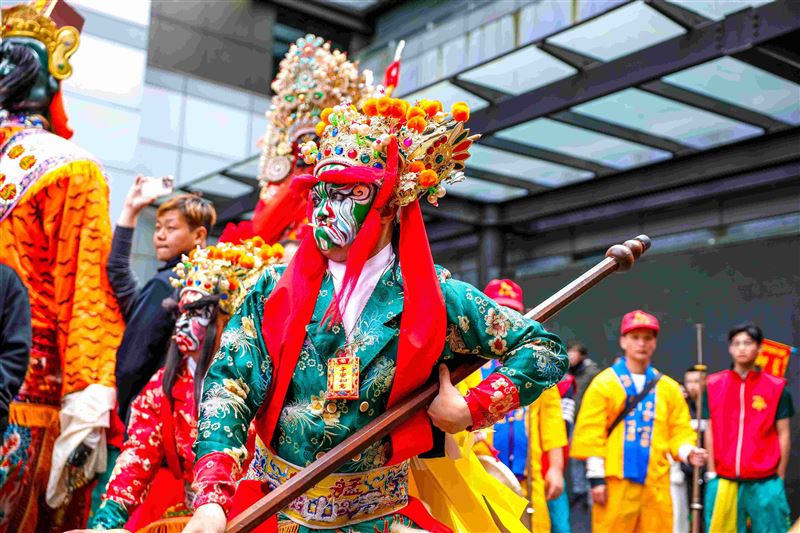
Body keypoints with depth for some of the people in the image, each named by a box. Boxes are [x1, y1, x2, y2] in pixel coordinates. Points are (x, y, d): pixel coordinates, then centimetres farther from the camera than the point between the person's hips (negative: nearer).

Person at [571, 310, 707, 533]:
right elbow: (590, 433, -2)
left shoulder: (669, 388, 14)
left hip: (656, 484, 4)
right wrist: (596, 476, -8)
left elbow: (680, 429, 14)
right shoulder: (604, 383, 2)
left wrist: (687, 451, -8)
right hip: (615, 482, -3)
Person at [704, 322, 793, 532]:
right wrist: (711, 472, 3)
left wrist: (780, 478, 2)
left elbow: (783, 434, 4)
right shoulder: (713, 385, 5)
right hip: (723, 481, 1)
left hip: (765, 483, -1)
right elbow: (709, 431, 8)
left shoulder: (776, 387, 2)